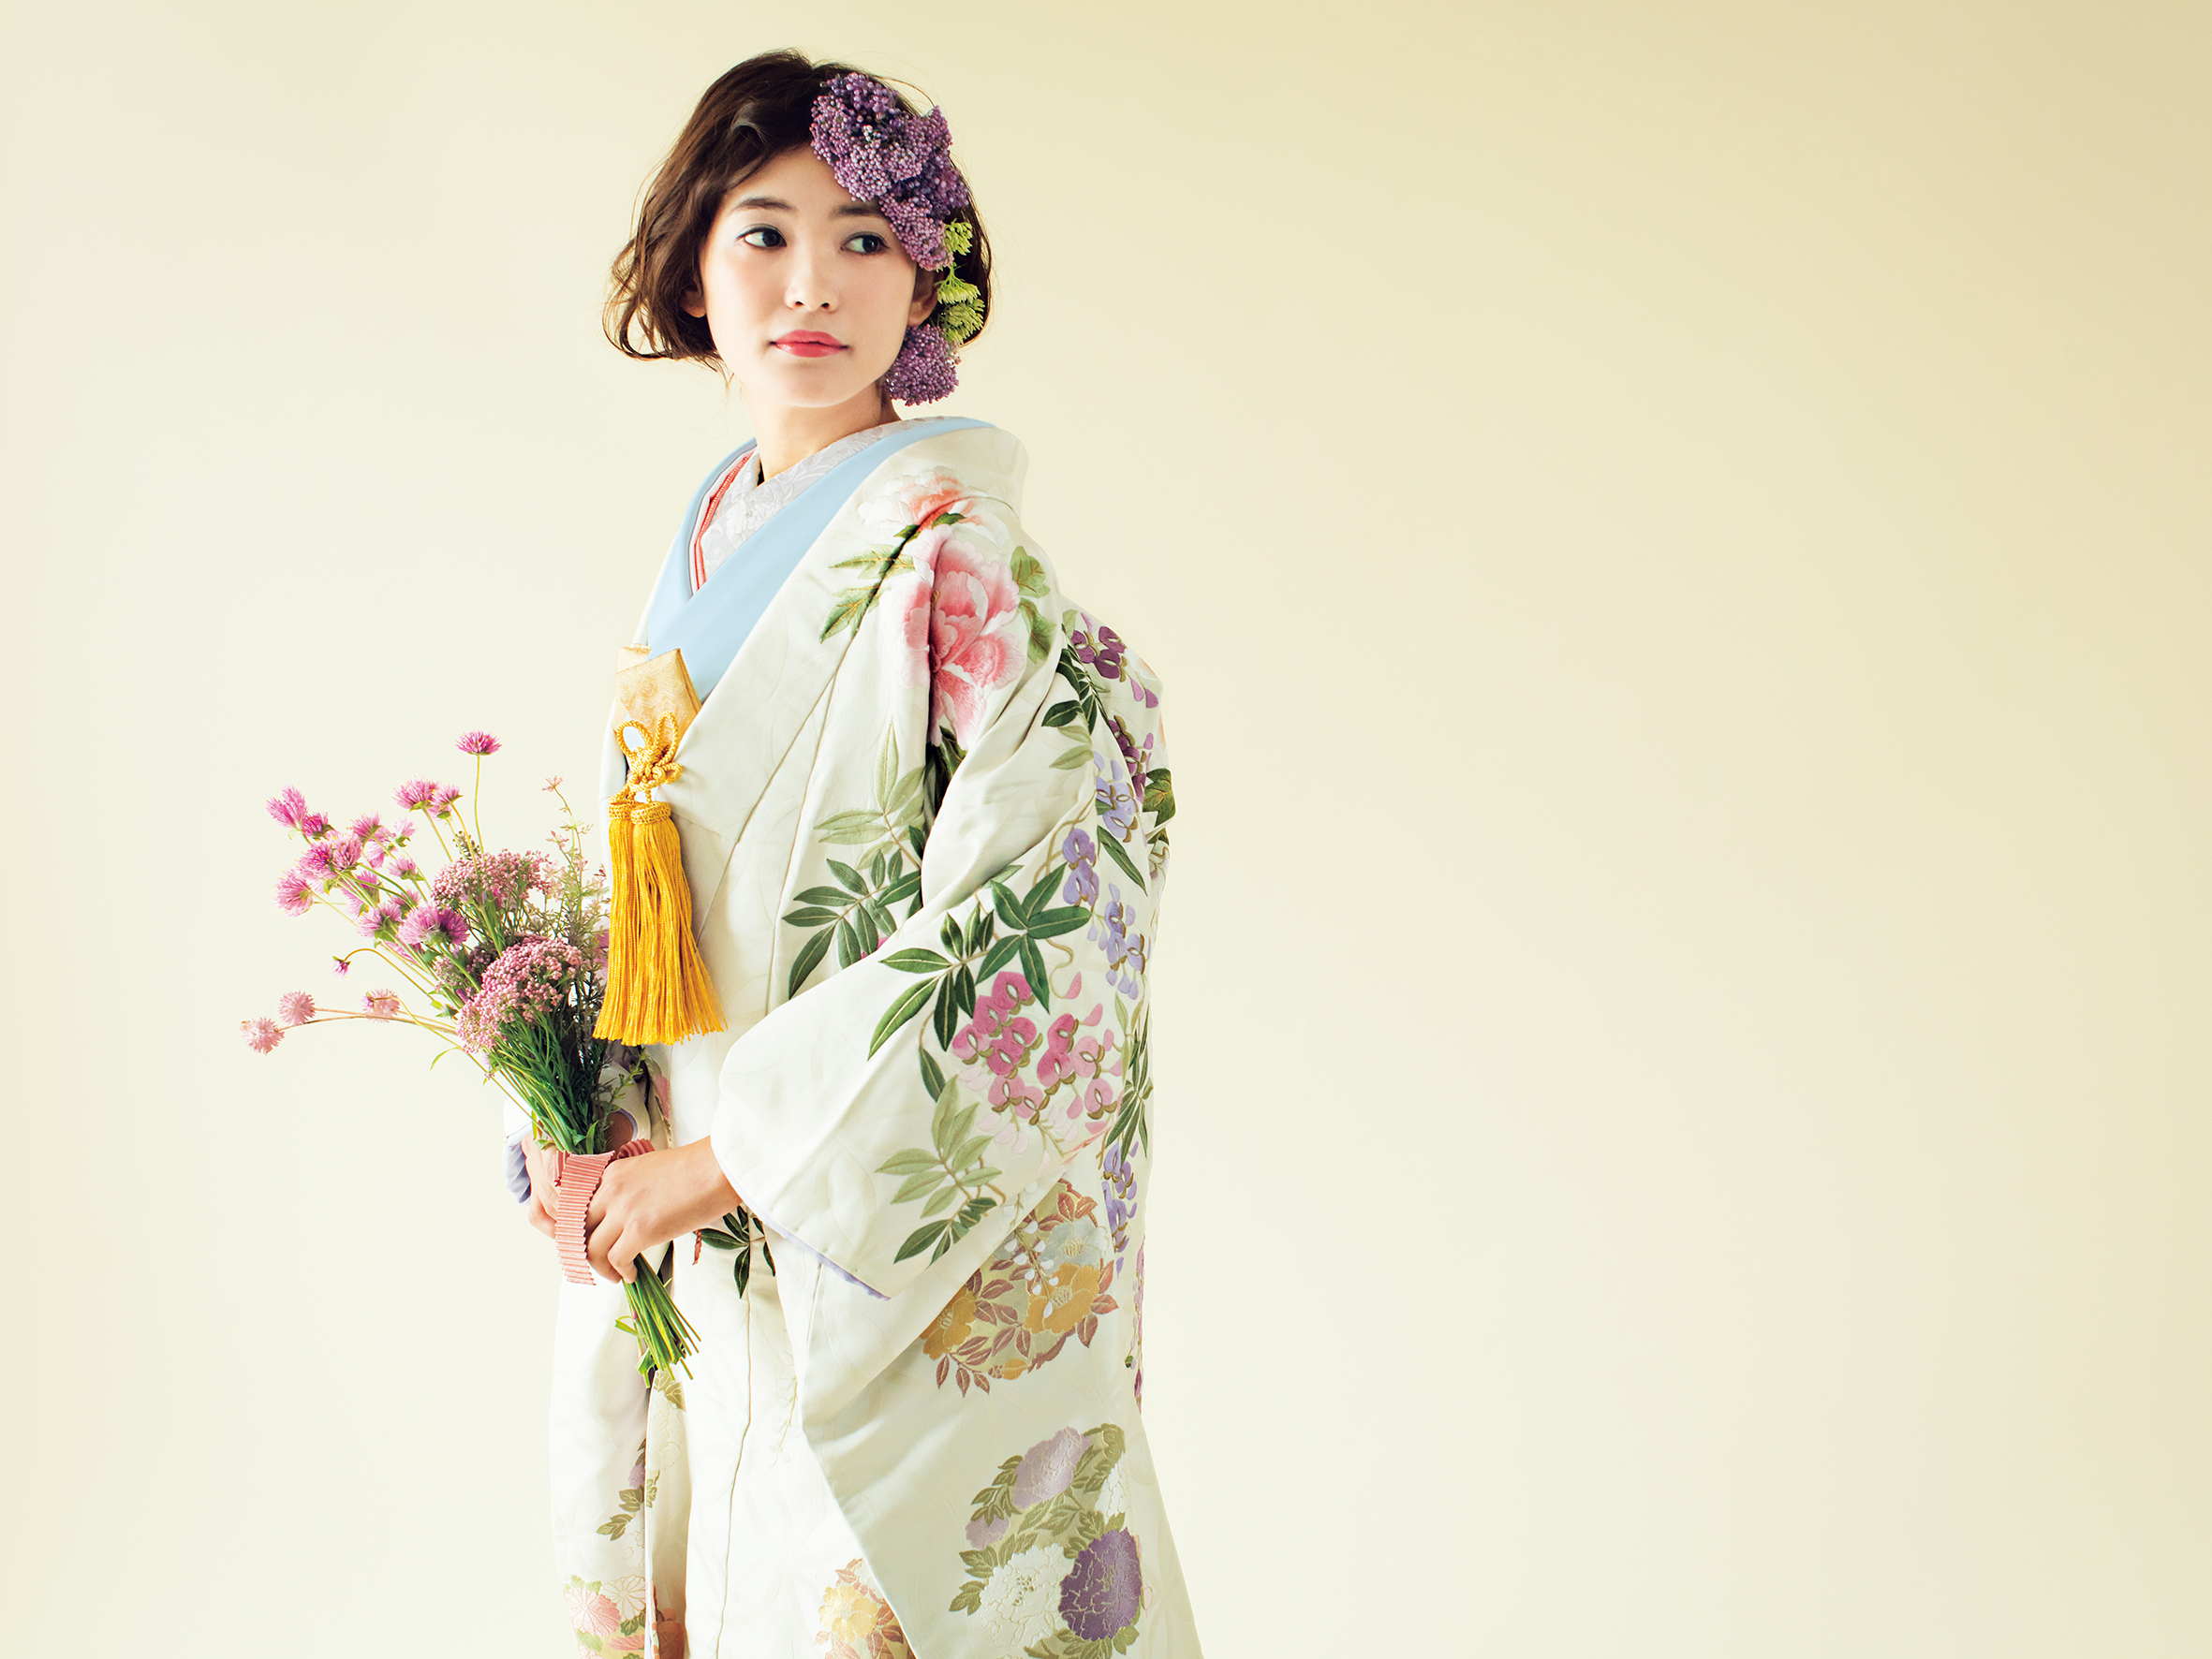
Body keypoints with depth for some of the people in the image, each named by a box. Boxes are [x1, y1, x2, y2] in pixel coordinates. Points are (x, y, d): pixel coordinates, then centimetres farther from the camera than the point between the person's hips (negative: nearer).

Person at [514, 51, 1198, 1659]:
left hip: (902, 1260, -6)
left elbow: (1017, 934, -20)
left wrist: (727, 1161, -16)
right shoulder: (709, 546, 8)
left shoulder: (954, 551, -14)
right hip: (695, 1247, 6)